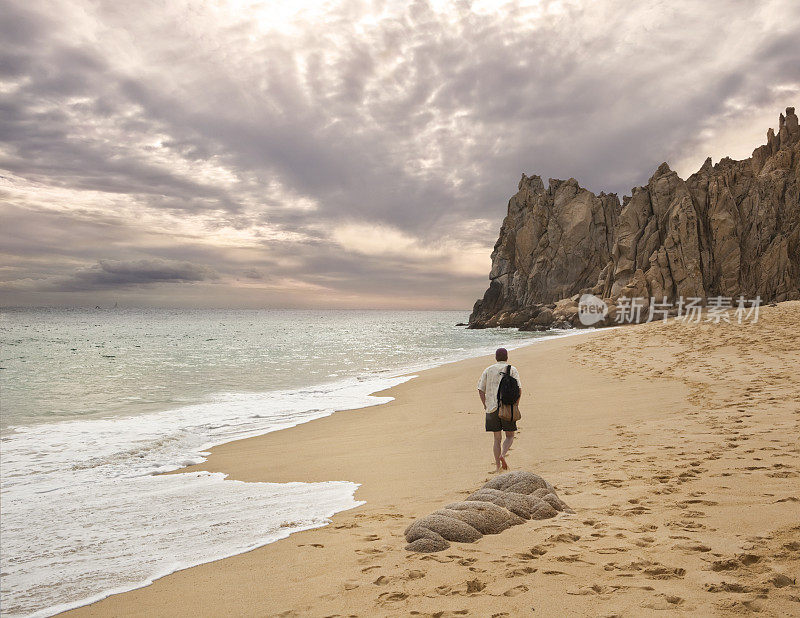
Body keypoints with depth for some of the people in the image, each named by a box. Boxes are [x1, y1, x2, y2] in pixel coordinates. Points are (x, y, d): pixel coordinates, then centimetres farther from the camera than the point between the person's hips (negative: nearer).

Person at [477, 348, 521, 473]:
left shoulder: (488, 370, 10)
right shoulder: (512, 370, 4)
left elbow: (481, 390, 5)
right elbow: (518, 389, -7)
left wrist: (486, 406, 12)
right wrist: (515, 407, -1)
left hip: (492, 408, 2)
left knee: (497, 439, 9)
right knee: (510, 436, 12)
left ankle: (498, 466, 4)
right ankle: (503, 455, -13)